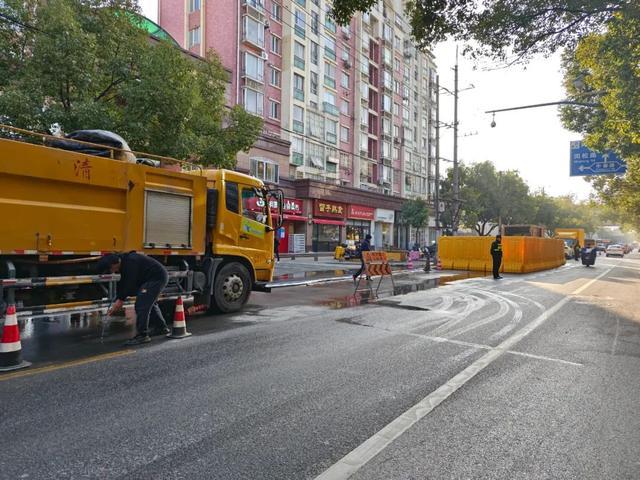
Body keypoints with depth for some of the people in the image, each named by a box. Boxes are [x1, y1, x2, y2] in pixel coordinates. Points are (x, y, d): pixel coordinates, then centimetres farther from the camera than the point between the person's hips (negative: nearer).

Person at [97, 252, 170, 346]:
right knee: (150, 303, 25)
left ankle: (142, 335, -9)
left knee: (141, 305, -13)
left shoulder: (130, 263, -23)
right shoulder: (124, 262, 8)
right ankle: (162, 328, 37)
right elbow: (122, 284, 15)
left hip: (157, 278, -11)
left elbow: (130, 285, -21)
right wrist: (118, 300, 11)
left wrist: (121, 300, -10)